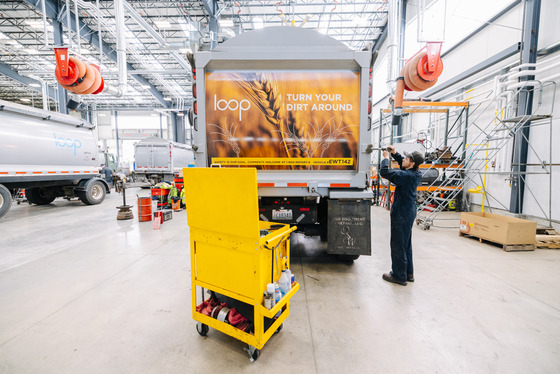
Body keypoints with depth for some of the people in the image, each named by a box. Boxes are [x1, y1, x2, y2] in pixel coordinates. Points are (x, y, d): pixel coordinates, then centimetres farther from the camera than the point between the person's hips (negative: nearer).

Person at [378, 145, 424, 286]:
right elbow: (403, 165, 22)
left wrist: (386, 157, -10)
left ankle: (399, 276, 15)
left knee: (398, 245, 2)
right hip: (409, 212, 10)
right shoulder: (416, 174, 4)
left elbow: (384, 172, -26)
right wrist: (394, 153, 11)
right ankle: (408, 273, 34)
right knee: (406, 244, 20)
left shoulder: (406, 176, -24)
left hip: (401, 214, -10)